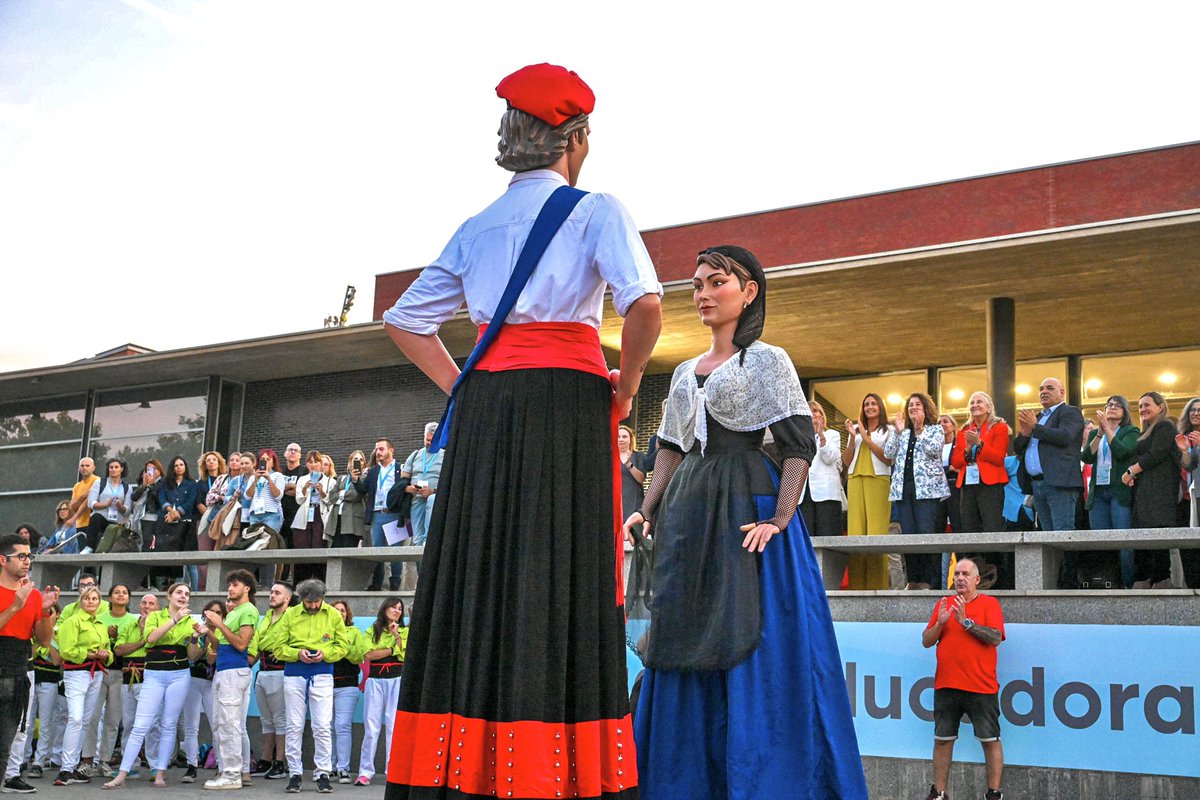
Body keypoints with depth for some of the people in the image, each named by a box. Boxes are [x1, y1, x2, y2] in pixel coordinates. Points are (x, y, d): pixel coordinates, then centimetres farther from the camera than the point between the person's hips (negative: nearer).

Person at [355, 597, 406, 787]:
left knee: (394, 726, -4)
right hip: (375, 680, 0)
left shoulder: (405, 631, 12)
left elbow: (405, 656, -2)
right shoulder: (372, 630, 11)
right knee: (371, 726, -2)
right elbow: (368, 654, -4)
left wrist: (397, 635, -9)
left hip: (396, 680, 0)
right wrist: (393, 650, -5)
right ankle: (365, 772, 1)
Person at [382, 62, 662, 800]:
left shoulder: (478, 227, 17)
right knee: (559, 586, -6)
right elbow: (645, 304, -14)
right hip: (566, 402, -5)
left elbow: (406, 319, 20)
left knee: (479, 580, 4)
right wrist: (627, 383, 0)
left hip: (484, 409, 5)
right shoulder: (596, 210, 2)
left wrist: (464, 390, 16)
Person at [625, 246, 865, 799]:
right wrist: (648, 510, 5)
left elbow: (799, 446, -7)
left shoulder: (767, 360, 2)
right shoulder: (685, 374, 19)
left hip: (746, 504, -6)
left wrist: (779, 518, -19)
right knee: (687, 651, 6)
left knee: (754, 645, -9)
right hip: (688, 513, 6)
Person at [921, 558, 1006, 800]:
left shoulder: (989, 603, 0)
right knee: (942, 740, 8)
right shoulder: (943, 604, 11)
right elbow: (926, 641, 8)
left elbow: (996, 638, -14)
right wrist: (940, 622, -8)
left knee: (990, 740, 1)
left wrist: (966, 621, -17)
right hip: (946, 685, 4)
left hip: (981, 687, -4)